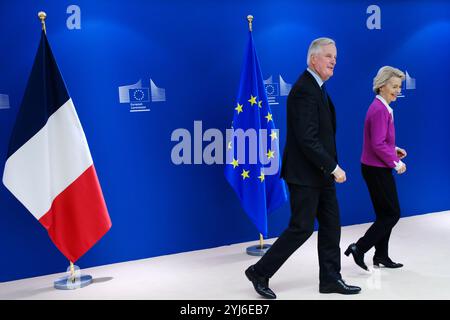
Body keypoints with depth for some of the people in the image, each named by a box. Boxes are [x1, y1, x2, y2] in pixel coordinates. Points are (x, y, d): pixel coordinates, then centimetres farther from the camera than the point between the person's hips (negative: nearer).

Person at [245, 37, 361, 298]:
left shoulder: (317, 88, 14)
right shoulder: (304, 90, -19)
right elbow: (307, 139, -25)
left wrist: (331, 166, 14)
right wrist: (333, 167, -20)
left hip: (321, 172, 10)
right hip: (304, 173, -10)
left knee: (331, 225, 12)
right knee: (302, 228, -3)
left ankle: (331, 279, 23)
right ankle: (260, 272, 11)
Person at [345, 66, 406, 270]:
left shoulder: (381, 108, 11)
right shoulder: (380, 110, -20)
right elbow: (378, 144, -24)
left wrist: (394, 150, 8)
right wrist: (396, 163, -14)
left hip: (374, 168, 10)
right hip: (377, 169, -10)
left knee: (385, 214, 16)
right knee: (392, 213, -2)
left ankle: (381, 256, 26)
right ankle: (359, 249, 0)